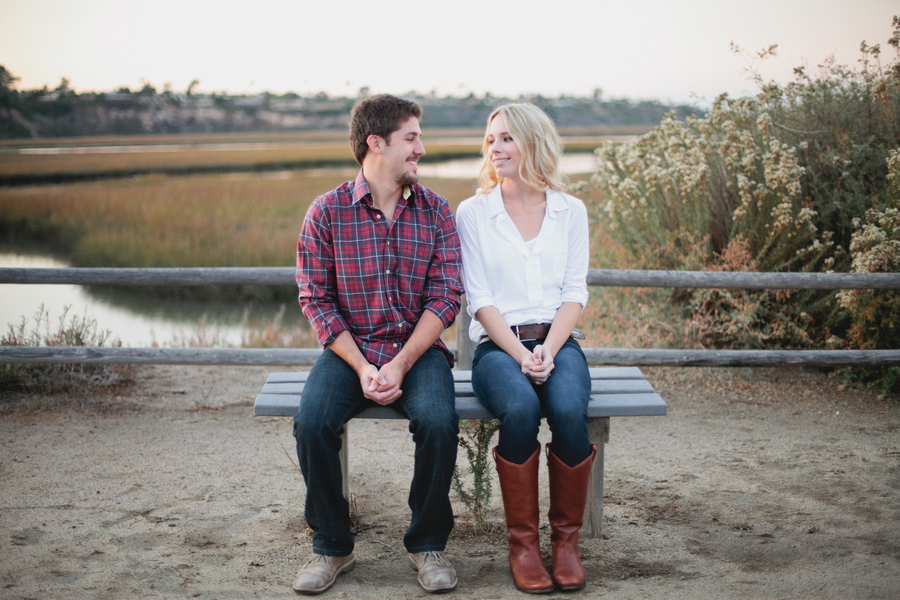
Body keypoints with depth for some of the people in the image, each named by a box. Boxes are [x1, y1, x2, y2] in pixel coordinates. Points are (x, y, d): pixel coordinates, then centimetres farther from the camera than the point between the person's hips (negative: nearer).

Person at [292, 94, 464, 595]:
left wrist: (401, 364, -16)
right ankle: (332, 547, -2)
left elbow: (445, 296, -3)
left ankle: (428, 543, -4)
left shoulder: (436, 211, 3)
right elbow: (316, 298, -3)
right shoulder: (327, 212, -1)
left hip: (419, 349, 0)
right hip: (350, 348, 0)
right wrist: (360, 366, -15)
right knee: (313, 423, -26)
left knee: (439, 422, -28)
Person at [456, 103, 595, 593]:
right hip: (497, 344, -1)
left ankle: (566, 538, -11)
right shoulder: (472, 213, 6)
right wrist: (521, 355, -15)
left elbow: (574, 294, 5)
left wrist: (548, 351, -12)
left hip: (557, 339, 1)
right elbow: (480, 300, -1)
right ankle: (522, 542, -16)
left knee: (570, 410, -31)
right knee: (521, 409, -34)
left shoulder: (570, 212, 11)